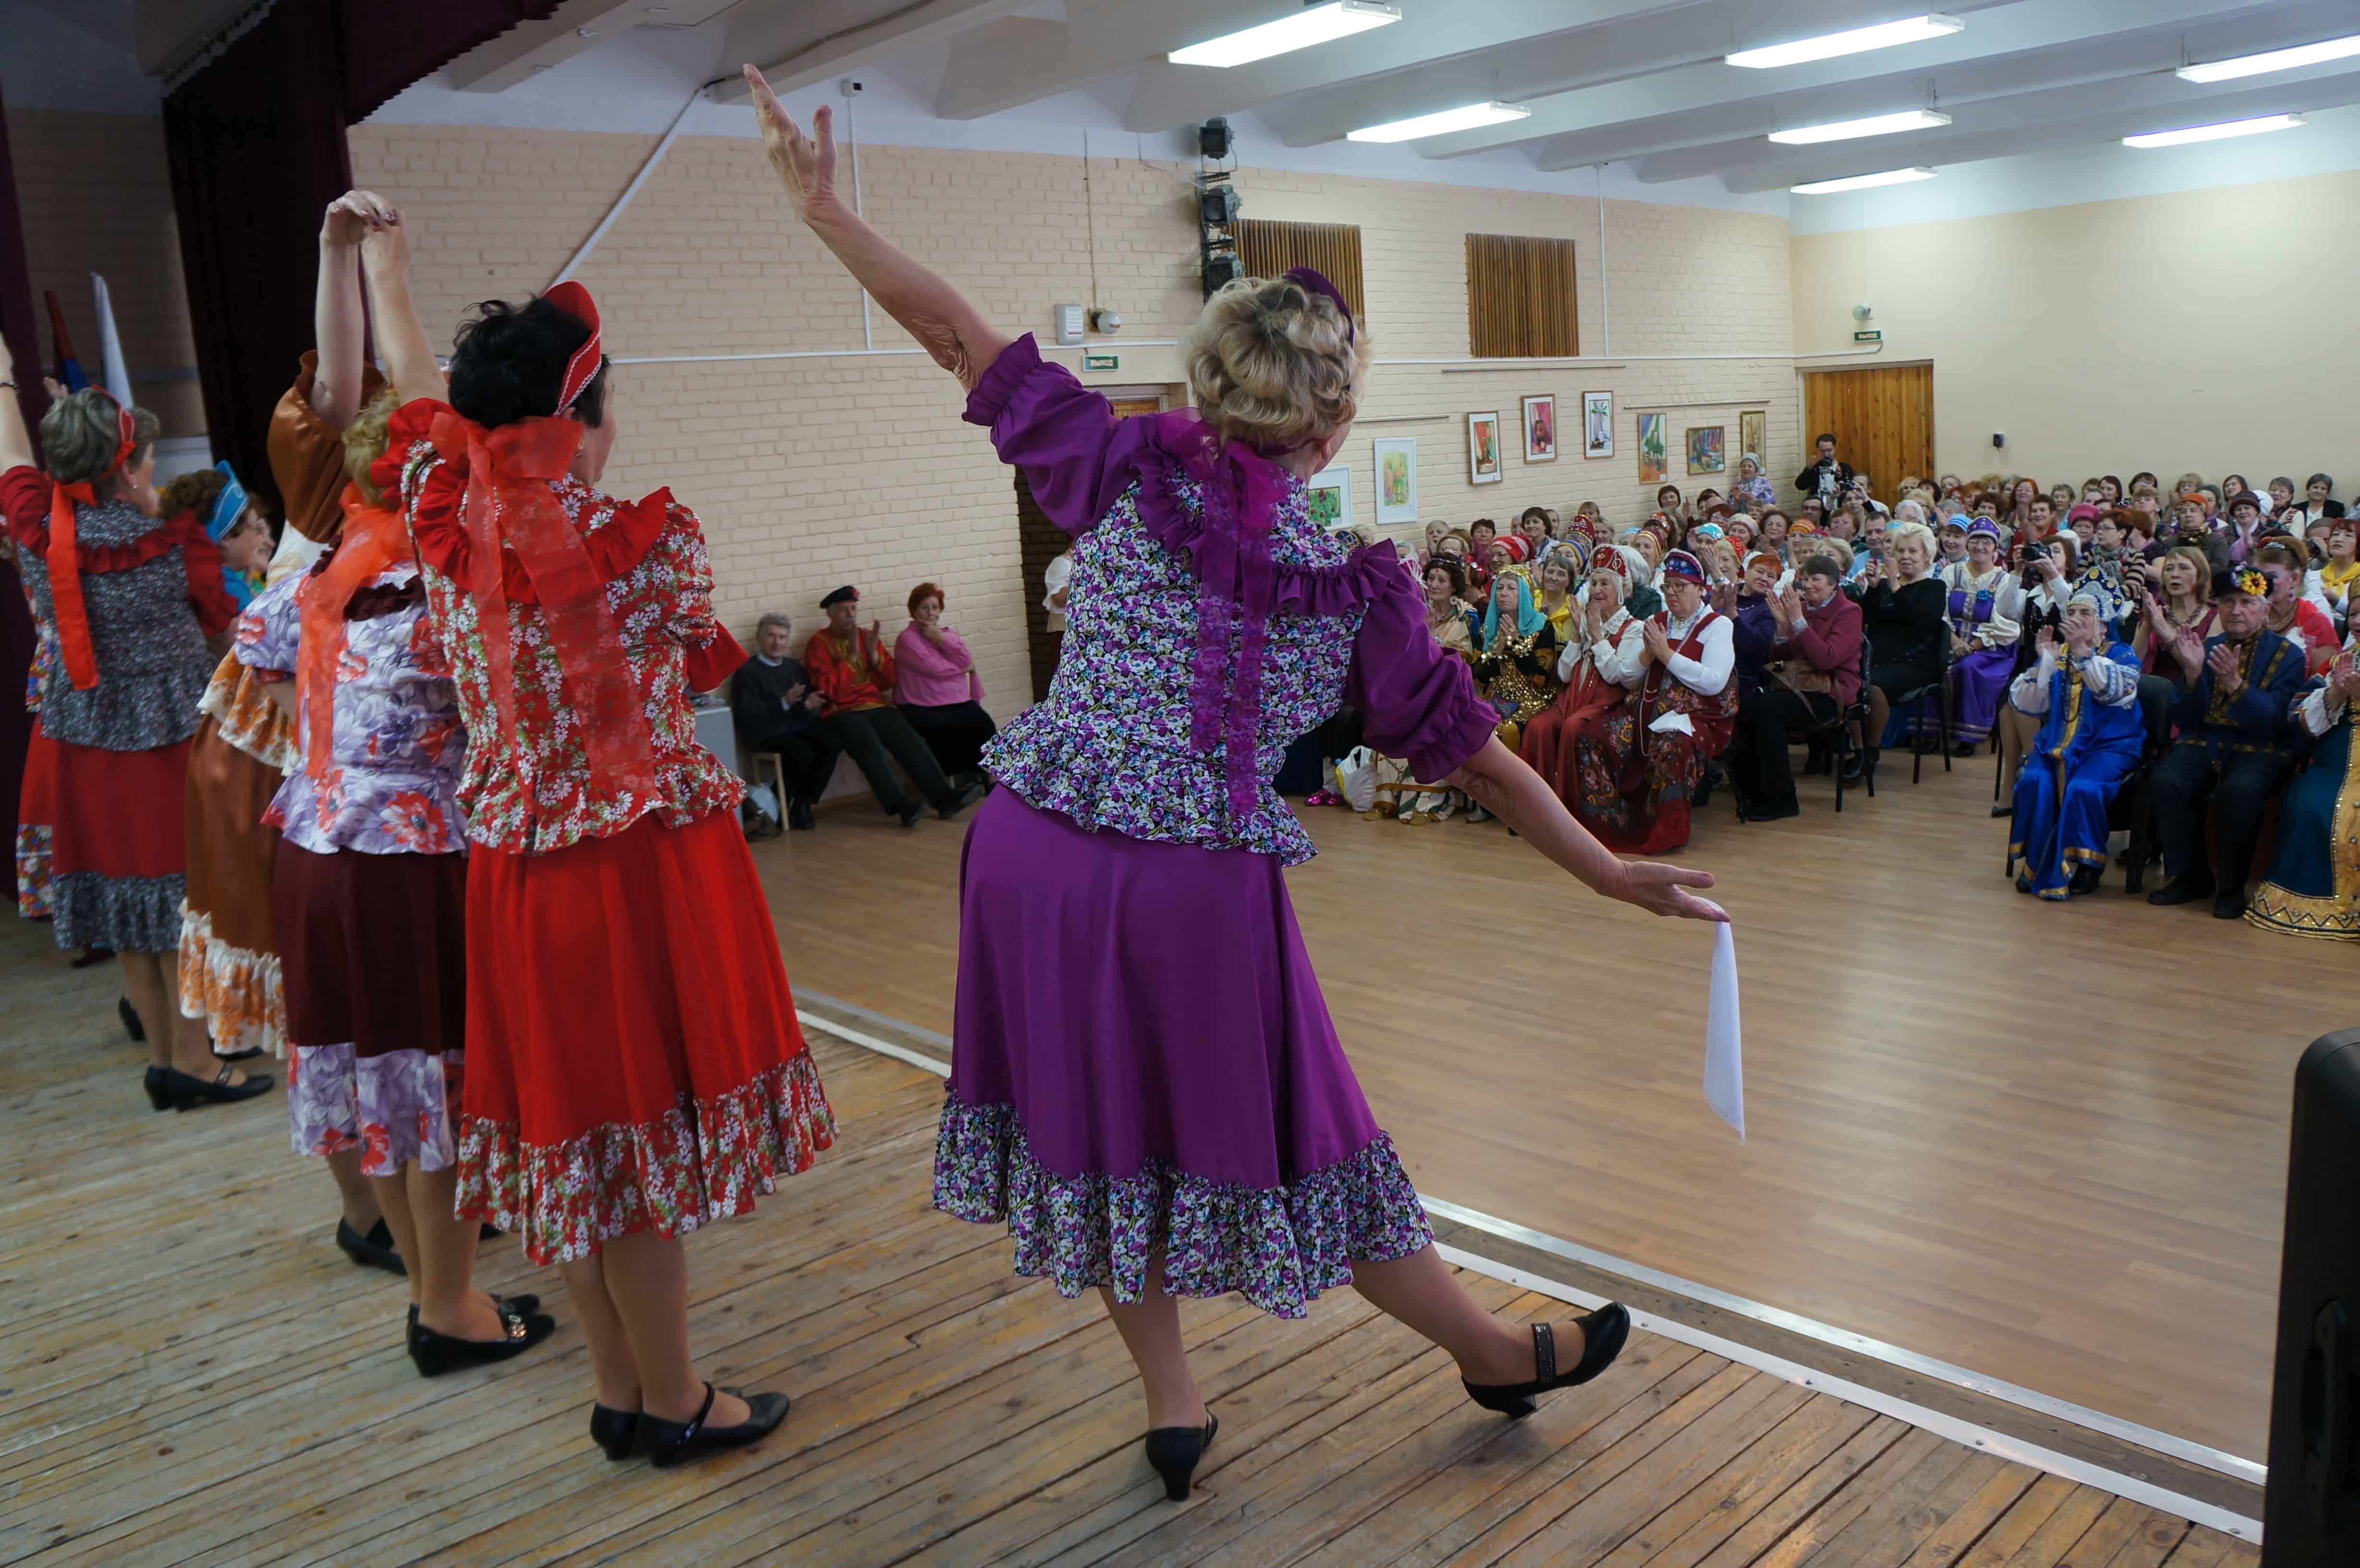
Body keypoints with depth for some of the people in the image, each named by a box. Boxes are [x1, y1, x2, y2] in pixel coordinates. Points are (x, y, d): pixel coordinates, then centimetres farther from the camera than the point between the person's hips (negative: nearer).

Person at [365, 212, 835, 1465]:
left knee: (567, 1133, 15)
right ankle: (672, 1403, 21)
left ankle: (616, 1389, 30)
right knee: (641, 1129, 5)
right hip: (646, 864, -5)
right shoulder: (647, 543, -14)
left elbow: (419, 400, 17)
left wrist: (385, 274, 33)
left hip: (515, 875, 5)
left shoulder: (452, 531, -2)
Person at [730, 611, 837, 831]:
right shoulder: (747, 671, 0)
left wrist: (808, 704, -13)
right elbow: (746, 715, -12)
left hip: (800, 725, 6)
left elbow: (810, 701, 13)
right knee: (803, 753, -32)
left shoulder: (795, 666, 20)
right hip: (766, 731, -6)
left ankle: (802, 805, -10)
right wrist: (784, 703, -23)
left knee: (831, 745, -23)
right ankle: (778, 807, -7)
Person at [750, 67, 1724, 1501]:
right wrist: (1614, 874, 16)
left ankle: (1173, 1404, 34)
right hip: (1202, 890, -2)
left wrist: (827, 210, 14)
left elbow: (959, 335, 4)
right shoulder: (1356, 585, -1)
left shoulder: (1127, 471, 1)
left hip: (1040, 854, 3)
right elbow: (1476, 756, 5)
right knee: (1285, 1143, 14)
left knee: (1099, 1124, 18)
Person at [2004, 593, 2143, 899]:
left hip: (2109, 745, -3)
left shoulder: (2121, 654, 4)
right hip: (2056, 743, 3)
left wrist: (2083, 651, -29)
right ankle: (2036, 867, -13)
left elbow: (2113, 690, -19)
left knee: (2083, 788, -32)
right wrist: (2044, 660, -9)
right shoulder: (2056, 655, 13)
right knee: (2034, 782, -27)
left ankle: (2083, 867, -13)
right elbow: (2027, 705, 3)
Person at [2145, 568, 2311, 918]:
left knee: (2239, 790, -36)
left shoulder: (2288, 655, 2)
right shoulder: (2205, 649, 11)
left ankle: (2231, 887, -14)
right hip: (2204, 744, 3)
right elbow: (2185, 721, 4)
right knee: (2165, 782, -28)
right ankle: (2191, 877, -8)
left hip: (2260, 749, -3)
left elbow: (2274, 722, -11)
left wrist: (2235, 684, -26)